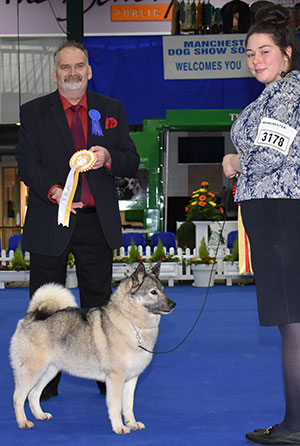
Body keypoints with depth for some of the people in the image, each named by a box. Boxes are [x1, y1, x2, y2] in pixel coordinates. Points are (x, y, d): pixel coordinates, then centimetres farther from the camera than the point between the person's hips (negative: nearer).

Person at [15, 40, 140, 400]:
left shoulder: (111, 110, 10)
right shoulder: (34, 112, 4)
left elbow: (132, 163, 6)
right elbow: (26, 162, -6)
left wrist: (108, 158, -16)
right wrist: (52, 190, -24)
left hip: (97, 221, 1)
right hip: (50, 222, -1)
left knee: (99, 302, 9)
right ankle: (44, 382, 15)